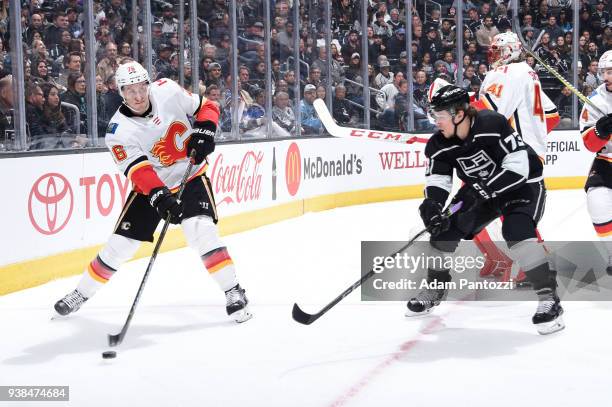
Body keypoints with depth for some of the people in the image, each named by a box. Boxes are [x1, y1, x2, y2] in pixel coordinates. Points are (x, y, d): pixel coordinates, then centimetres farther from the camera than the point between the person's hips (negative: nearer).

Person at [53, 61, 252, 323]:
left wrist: (204, 131, -20)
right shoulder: (119, 131, -20)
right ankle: (82, 293, 23)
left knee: (201, 230, -24)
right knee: (120, 244, 2)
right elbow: (139, 172, -29)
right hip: (151, 186, 0)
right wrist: (160, 197, -44)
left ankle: (233, 292, -16)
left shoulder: (167, 91, -15)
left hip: (191, 175, 0)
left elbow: (206, 106, -1)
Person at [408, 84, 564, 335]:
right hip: (482, 191, 7)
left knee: (517, 230, -31)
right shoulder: (440, 144, -12)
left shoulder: (492, 124, -32)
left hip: (523, 184, -7)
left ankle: (549, 298, -26)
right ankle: (435, 288, 21)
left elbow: (518, 166, -33)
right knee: (445, 227, -2)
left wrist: (479, 190, -37)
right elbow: (437, 180, -9)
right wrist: (432, 206, -31)